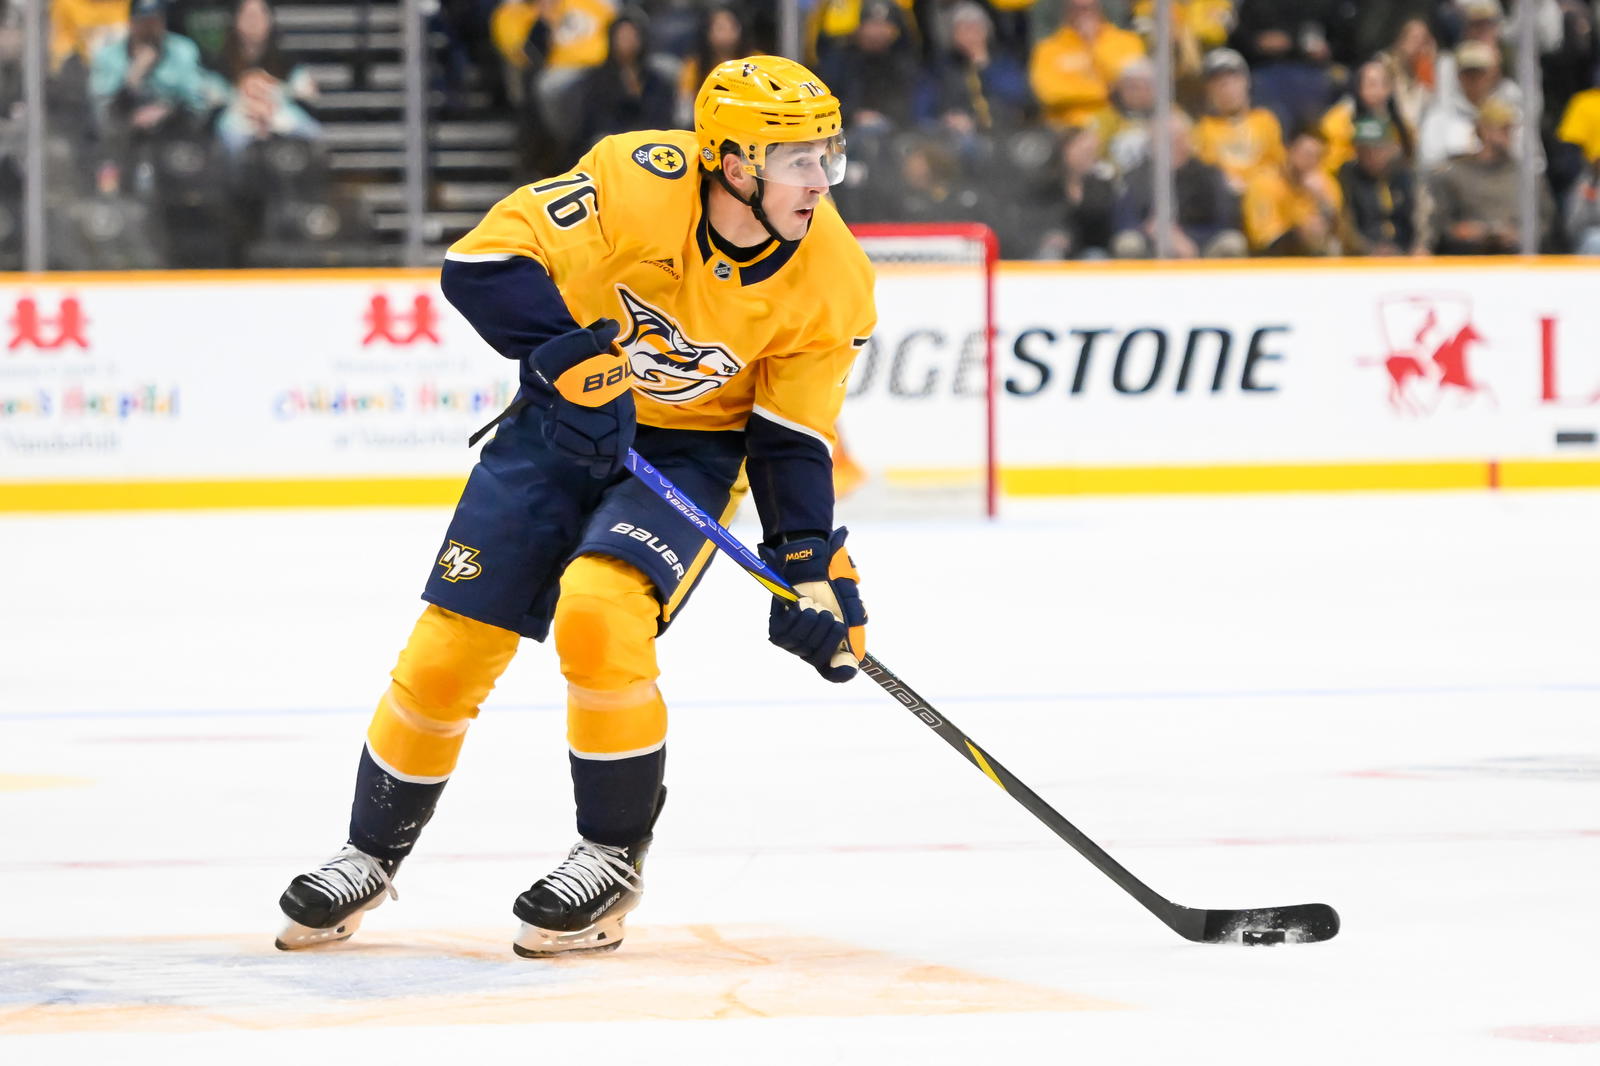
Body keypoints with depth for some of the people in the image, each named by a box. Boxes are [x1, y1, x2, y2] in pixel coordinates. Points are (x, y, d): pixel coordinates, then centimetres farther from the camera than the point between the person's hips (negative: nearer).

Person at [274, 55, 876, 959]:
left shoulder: (830, 279, -16)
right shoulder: (638, 182, -24)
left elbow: (791, 438, -7)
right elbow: (486, 261, -22)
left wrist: (816, 564, -14)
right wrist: (572, 355, -31)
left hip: (691, 451, -1)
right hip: (563, 421, 1)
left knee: (599, 613, -27)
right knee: (453, 642, -1)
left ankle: (615, 856, -8)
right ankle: (372, 856, 21)